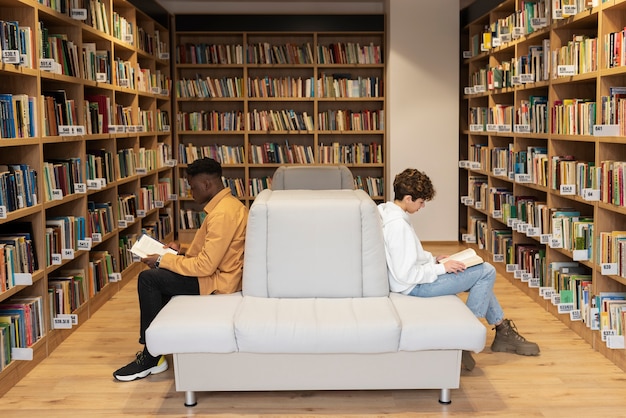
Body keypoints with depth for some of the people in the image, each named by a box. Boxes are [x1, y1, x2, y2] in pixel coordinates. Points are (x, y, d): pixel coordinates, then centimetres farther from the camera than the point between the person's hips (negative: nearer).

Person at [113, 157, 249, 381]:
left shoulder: (223, 213, -23)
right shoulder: (228, 204, 10)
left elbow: (205, 266, -25)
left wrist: (163, 260, -15)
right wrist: (182, 250, 11)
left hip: (217, 282, -11)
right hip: (219, 272, 11)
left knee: (148, 278, -10)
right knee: (158, 275, 18)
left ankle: (151, 357, -1)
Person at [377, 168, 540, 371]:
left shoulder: (387, 210, 4)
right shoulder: (399, 225, -27)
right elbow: (406, 275, -27)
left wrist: (432, 259, 7)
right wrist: (441, 268, -17)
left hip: (418, 276, 10)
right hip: (416, 286, -10)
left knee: (481, 275, 19)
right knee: (486, 272, -6)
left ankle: (503, 331, 27)